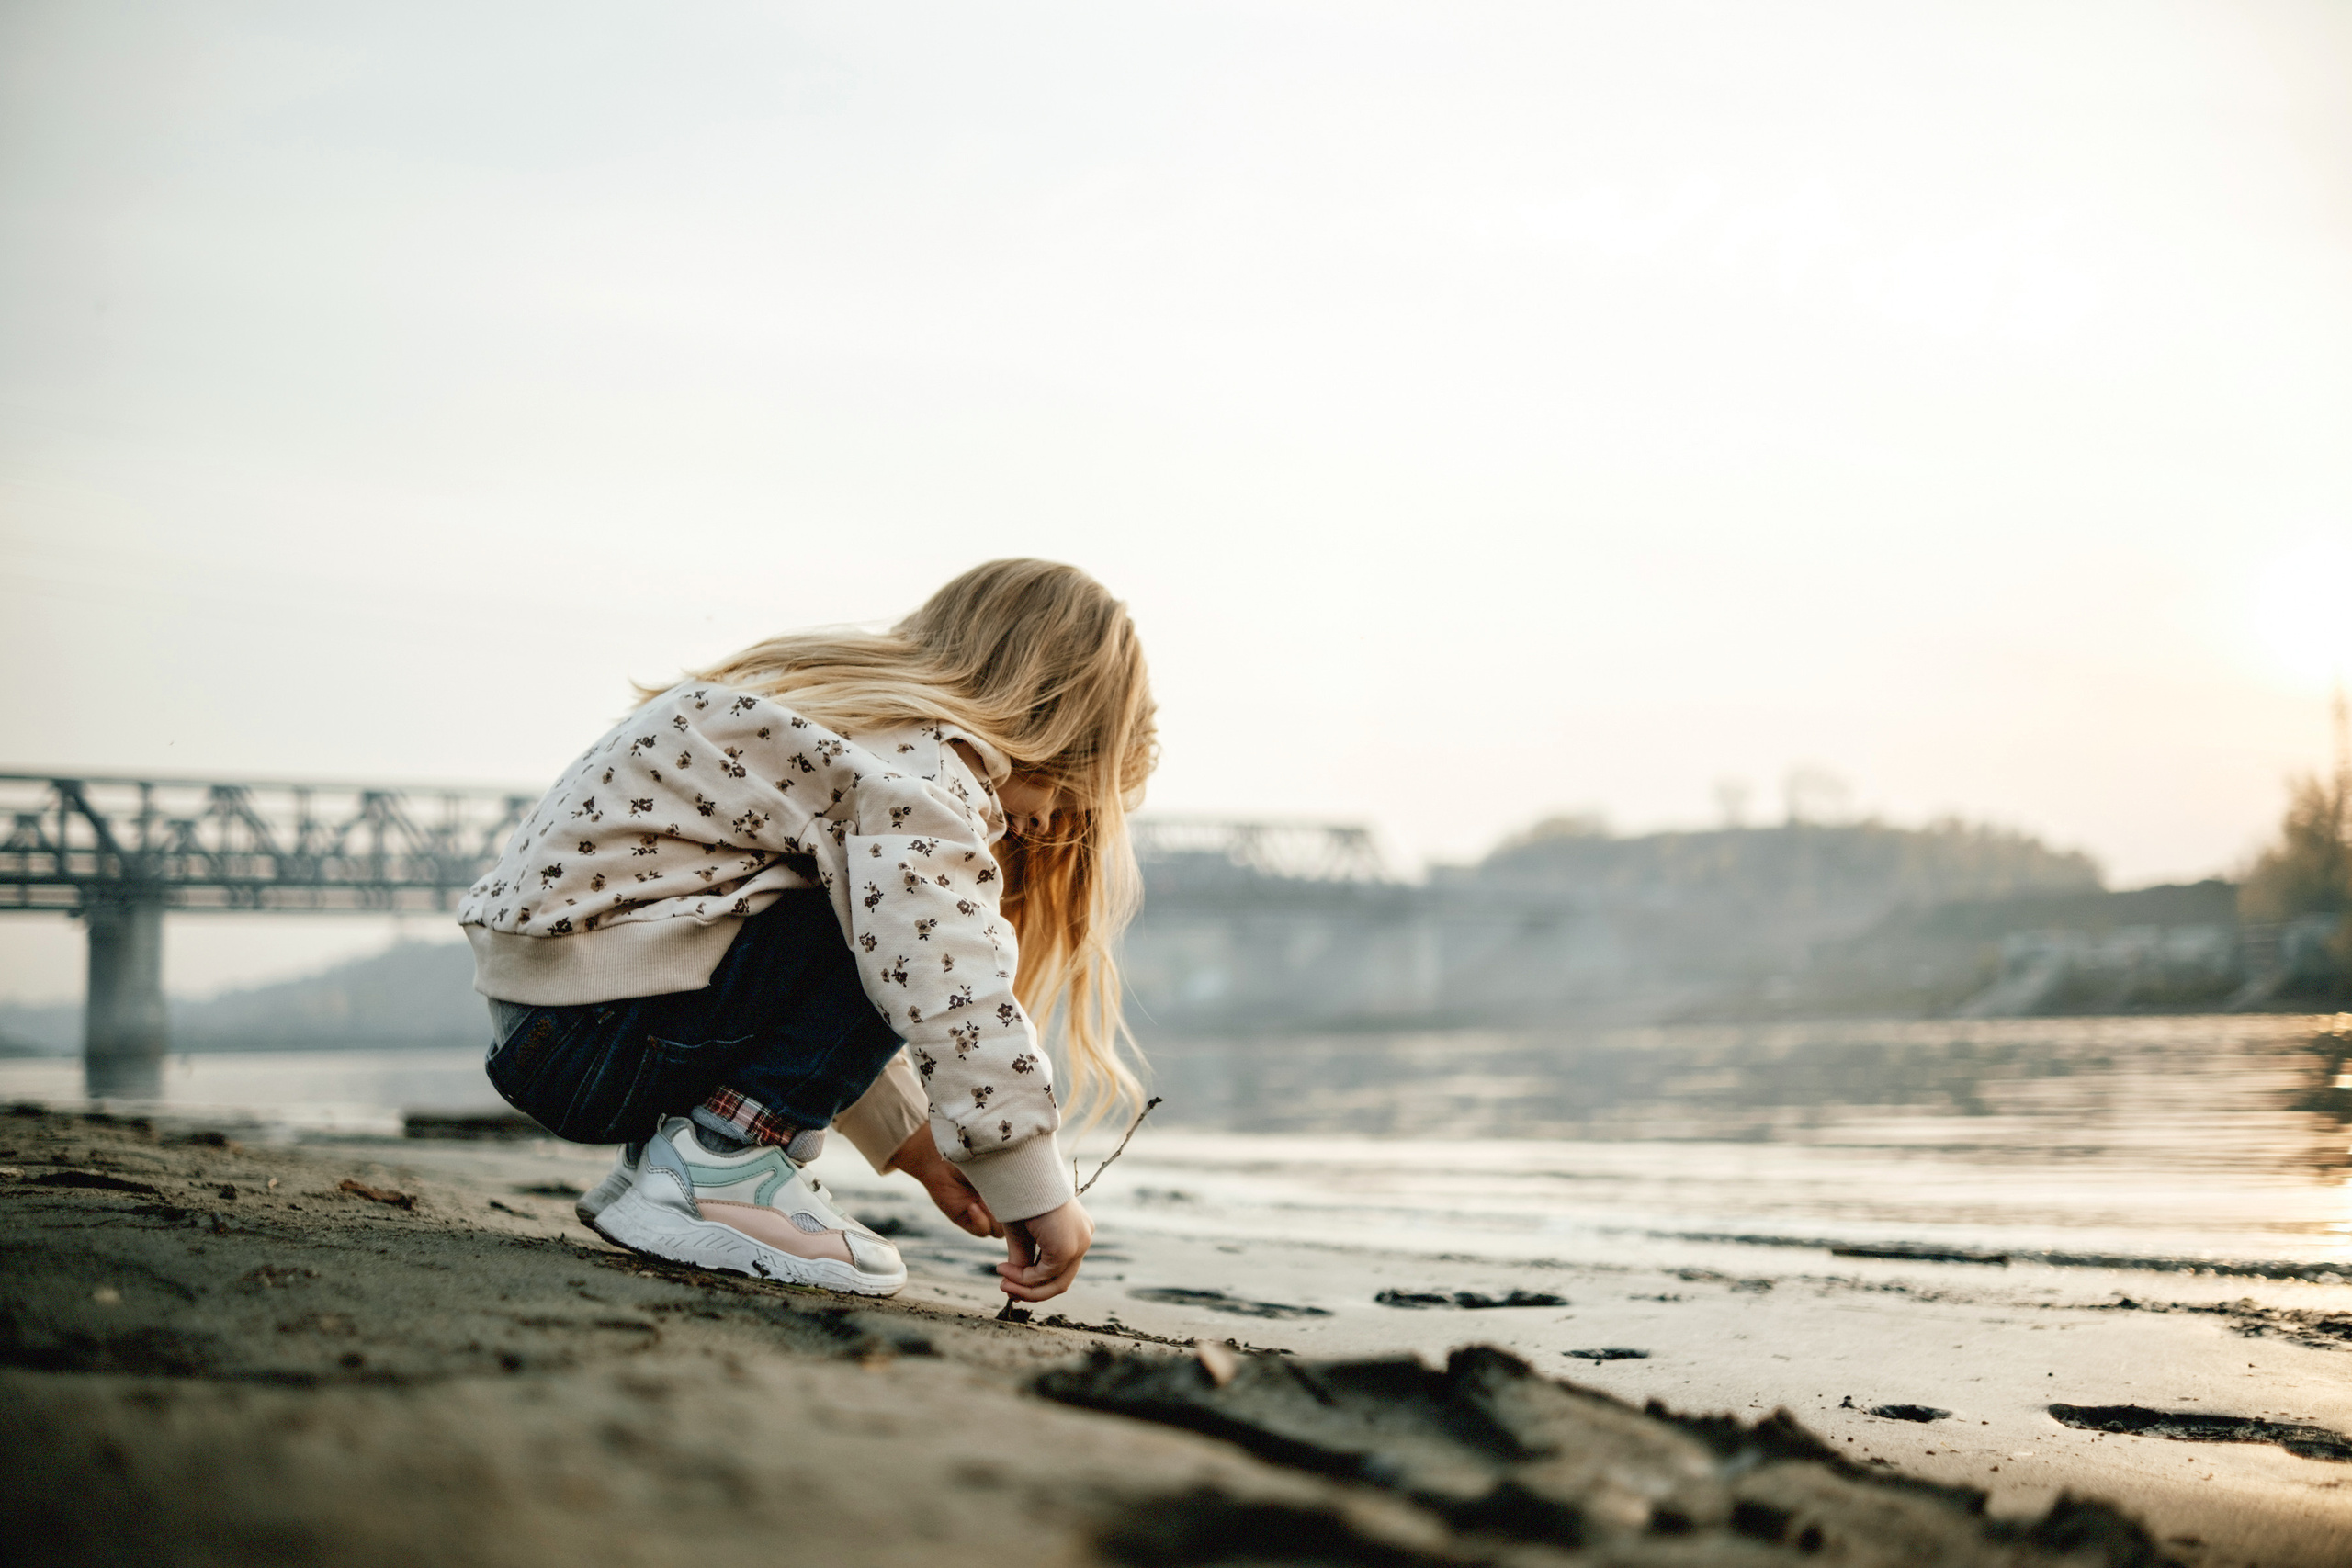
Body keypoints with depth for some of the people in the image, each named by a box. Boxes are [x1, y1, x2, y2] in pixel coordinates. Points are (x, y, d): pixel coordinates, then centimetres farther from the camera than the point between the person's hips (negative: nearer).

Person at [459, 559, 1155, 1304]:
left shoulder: (854, 713, 19)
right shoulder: (921, 770, -13)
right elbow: (951, 998, -24)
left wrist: (921, 1145, 23)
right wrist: (1039, 1198, -17)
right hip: (591, 1038, -10)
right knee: (902, 910, -13)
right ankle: (715, 1160, -10)